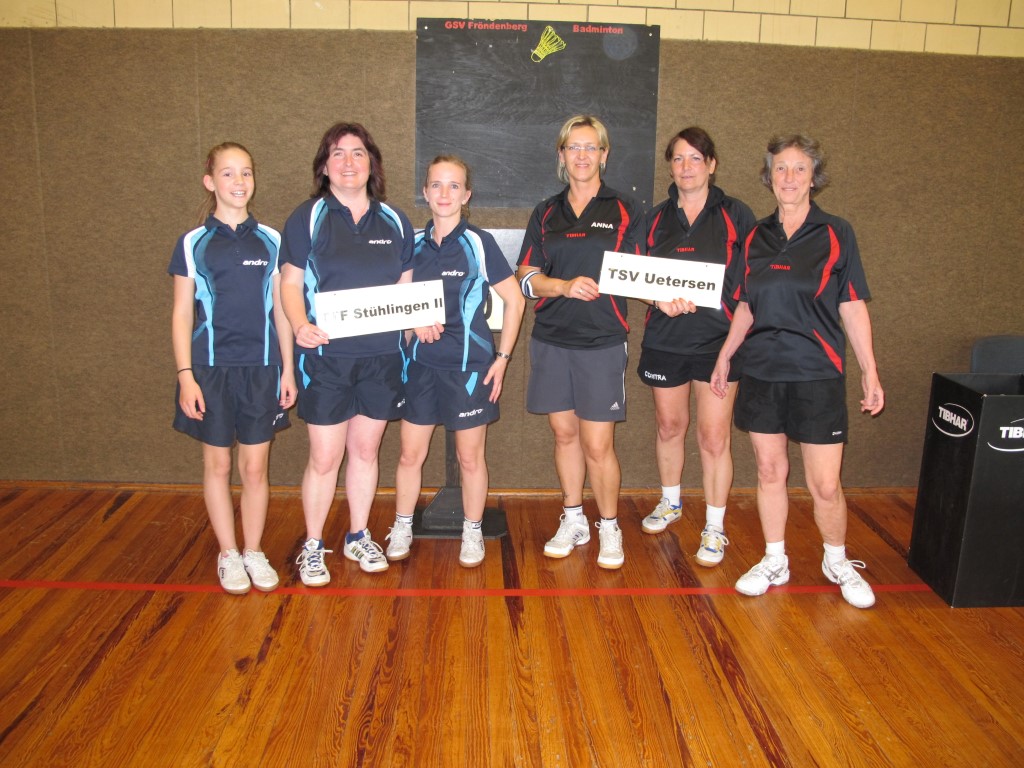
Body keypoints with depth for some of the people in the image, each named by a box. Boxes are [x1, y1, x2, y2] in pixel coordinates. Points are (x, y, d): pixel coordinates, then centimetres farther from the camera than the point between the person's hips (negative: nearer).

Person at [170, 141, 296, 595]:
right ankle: (228, 555, 23)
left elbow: (281, 310, 7)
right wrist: (185, 375, -6)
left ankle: (254, 552, 22)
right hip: (211, 368, -1)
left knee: (255, 467, 6)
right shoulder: (193, 243, 0)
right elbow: (181, 314, 1)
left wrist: (287, 369, 4)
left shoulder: (269, 241, 4)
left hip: (261, 369, 1)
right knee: (218, 464, 8)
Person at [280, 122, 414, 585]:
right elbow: (290, 282, -2)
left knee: (365, 449, 13)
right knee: (324, 457, 1)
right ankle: (312, 547, 20)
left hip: (381, 355, 3)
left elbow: (406, 286, 13)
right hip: (326, 355, -3)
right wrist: (300, 326, -21)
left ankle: (359, 537, 30)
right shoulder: (307, 217, 1)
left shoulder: (394, 221, 10)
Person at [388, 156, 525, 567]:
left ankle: (473, 533, 25)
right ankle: (402, 529, 27)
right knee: (410, 453, 8)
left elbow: (514, 300, -3)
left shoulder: (479, 243, -5)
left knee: (470, 457, 7)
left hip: (470, 364, -3)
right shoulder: (414, 245, 6)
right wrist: (416, 321, -4)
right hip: (422, 363, 3)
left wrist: (503, 357, -6)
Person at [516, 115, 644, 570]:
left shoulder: (624, 212, 4)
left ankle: (609, 527, 18)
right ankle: (574, 521, 28)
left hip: (602, 343, -3)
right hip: (551, 340, 3)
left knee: (598, 444, -3)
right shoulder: (546, 214, 12)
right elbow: (526, 277, 5)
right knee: (564, 432, 11)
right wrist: (565, 285, -13)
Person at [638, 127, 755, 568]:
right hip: (665, 338, 3)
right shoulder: (656, 218, 9)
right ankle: (671, 502, 38)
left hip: (718, 339, -3)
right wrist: (661, 299, -12)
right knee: (669, 425, 16)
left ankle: (715, 528, 11)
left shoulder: (735, 215, 1)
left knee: (714, 435, -3)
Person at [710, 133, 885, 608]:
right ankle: (774, 562, 26)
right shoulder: (757, 238, 8)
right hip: (761, 372, 3)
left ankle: (837, 562, 25)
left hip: (817, 374, -3)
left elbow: (853, 307, 0)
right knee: (769, 471, 10)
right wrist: (725, 355, 13)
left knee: (825, 485, 0)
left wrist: (870, 371, -2)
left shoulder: (835, 234, -1)